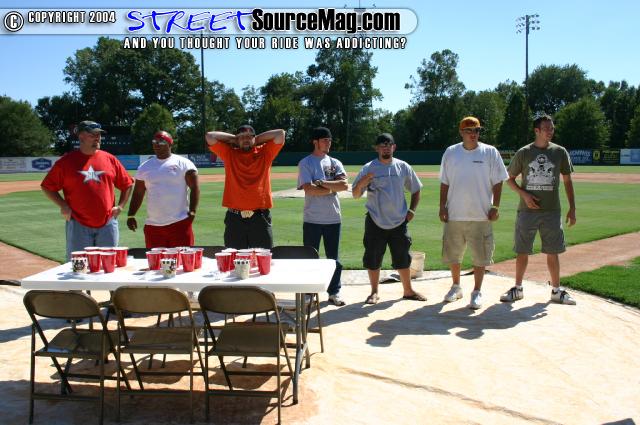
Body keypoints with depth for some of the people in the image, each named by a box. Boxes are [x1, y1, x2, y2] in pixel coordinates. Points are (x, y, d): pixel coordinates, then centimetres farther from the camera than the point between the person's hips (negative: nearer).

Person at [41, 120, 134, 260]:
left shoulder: (110, 159, 6)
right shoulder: (66, 161, 1)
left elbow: (127, 184, 14)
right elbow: (47, 186, 6)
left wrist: (120, 206, 4)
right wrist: (63, 206, -4)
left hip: (107, 224, 2)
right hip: (79, 225, -2)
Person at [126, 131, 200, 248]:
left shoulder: (183, 163, 0)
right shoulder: (145, 166, 12)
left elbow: (195, 188, -3)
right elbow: (138, 193, 14)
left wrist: (192, 212, -12)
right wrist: (131, 216, 6)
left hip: (180, 223, -3)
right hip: (152, 225, 4)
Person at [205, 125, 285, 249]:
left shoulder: (264, 152, 8)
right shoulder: (229, 153, 10)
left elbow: (280, 133, 0)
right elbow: (210, 136, 5)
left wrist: (258, 139, 9)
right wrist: (233, 138, 13)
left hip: (260, 216, -1)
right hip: (234, 217, 1)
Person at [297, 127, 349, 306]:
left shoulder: (335, 163, 9)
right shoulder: (305, 163, -3)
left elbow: (344, 185, -8)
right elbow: (309, 189, -17)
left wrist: (321, 183, -15)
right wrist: (333, 188, -9)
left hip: (333, 218, 4)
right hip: (312, 219, -4)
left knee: (334, 258, 11)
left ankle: (334, 292, 22)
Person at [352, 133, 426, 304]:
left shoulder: (403, 167, 3)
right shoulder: (368, 168, -4)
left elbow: (416, 190, 13)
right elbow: (355, 194, -6)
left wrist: (412, 210, 1)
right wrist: (361, 184, -26)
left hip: (399, 222, 2)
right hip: (375, 222, -2)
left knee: (403, 258, 11)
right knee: (373, 258, 5)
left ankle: (408, 290, 26)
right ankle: (374, 292, 20)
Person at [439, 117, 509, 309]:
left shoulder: (490, 152, -1)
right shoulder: (450, 152, 4)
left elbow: (497, 182, 0)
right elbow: (444, 183, 7)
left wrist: (495, 207, -7)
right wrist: (442, 206, 1)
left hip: (481, 215, -2)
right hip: (454, 214, 2)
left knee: (480, 256, 2)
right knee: (453, 254, 12)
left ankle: (477, 292, 16)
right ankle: (456, 287, 31)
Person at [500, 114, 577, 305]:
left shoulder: (560, 152, 4)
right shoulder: (523, 152, 0)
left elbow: (567, 181, 9)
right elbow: (510, 179, 7)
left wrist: (572, 208, 3)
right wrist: (524, 194, -9)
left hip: (552, 211, 1)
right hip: (527, 210, -1)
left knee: (552, 252, 6)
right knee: (522, 251, 6)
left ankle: (556, 290, 20)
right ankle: (518, 288, 20)